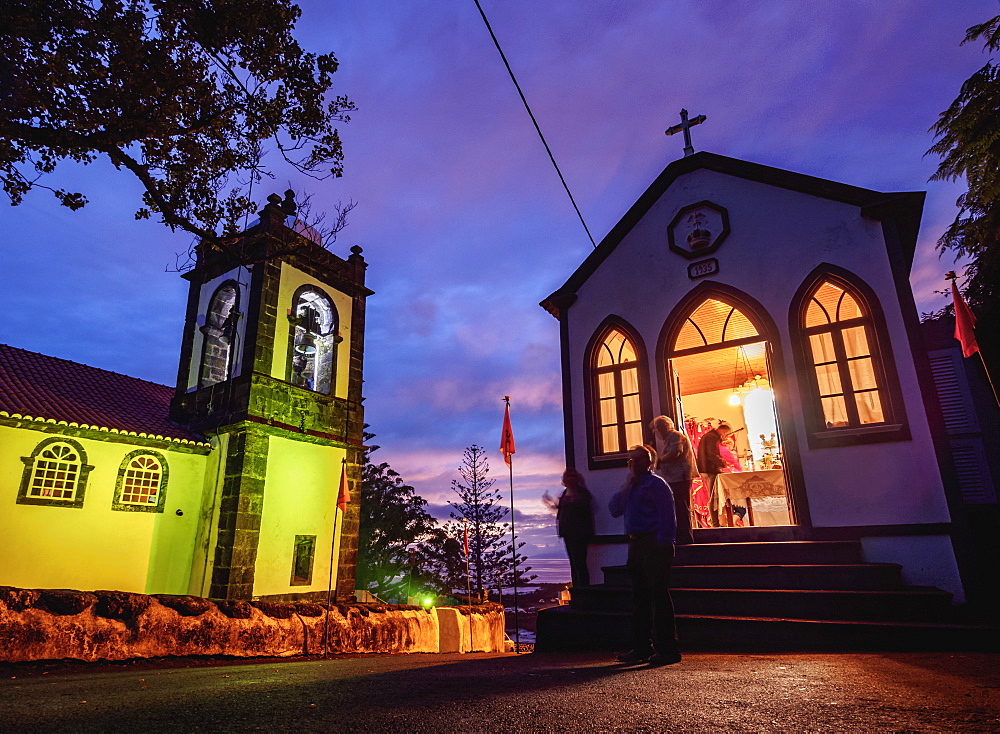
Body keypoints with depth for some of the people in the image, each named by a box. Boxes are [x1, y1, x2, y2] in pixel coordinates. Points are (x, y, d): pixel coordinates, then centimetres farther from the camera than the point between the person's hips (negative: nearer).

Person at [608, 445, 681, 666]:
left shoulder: (656, 484, -5)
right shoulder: (630, 487, 19)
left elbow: (667, 516, -11)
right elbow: (615, 510, 9)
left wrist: (662, 544, -17)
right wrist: (626, 486, 2)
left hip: (654, 545, -8)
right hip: (636, 545, 8)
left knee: (659, 597, -3)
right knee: (639, 598, 12)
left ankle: (667, 649, 4)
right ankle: (642, 648, 20)